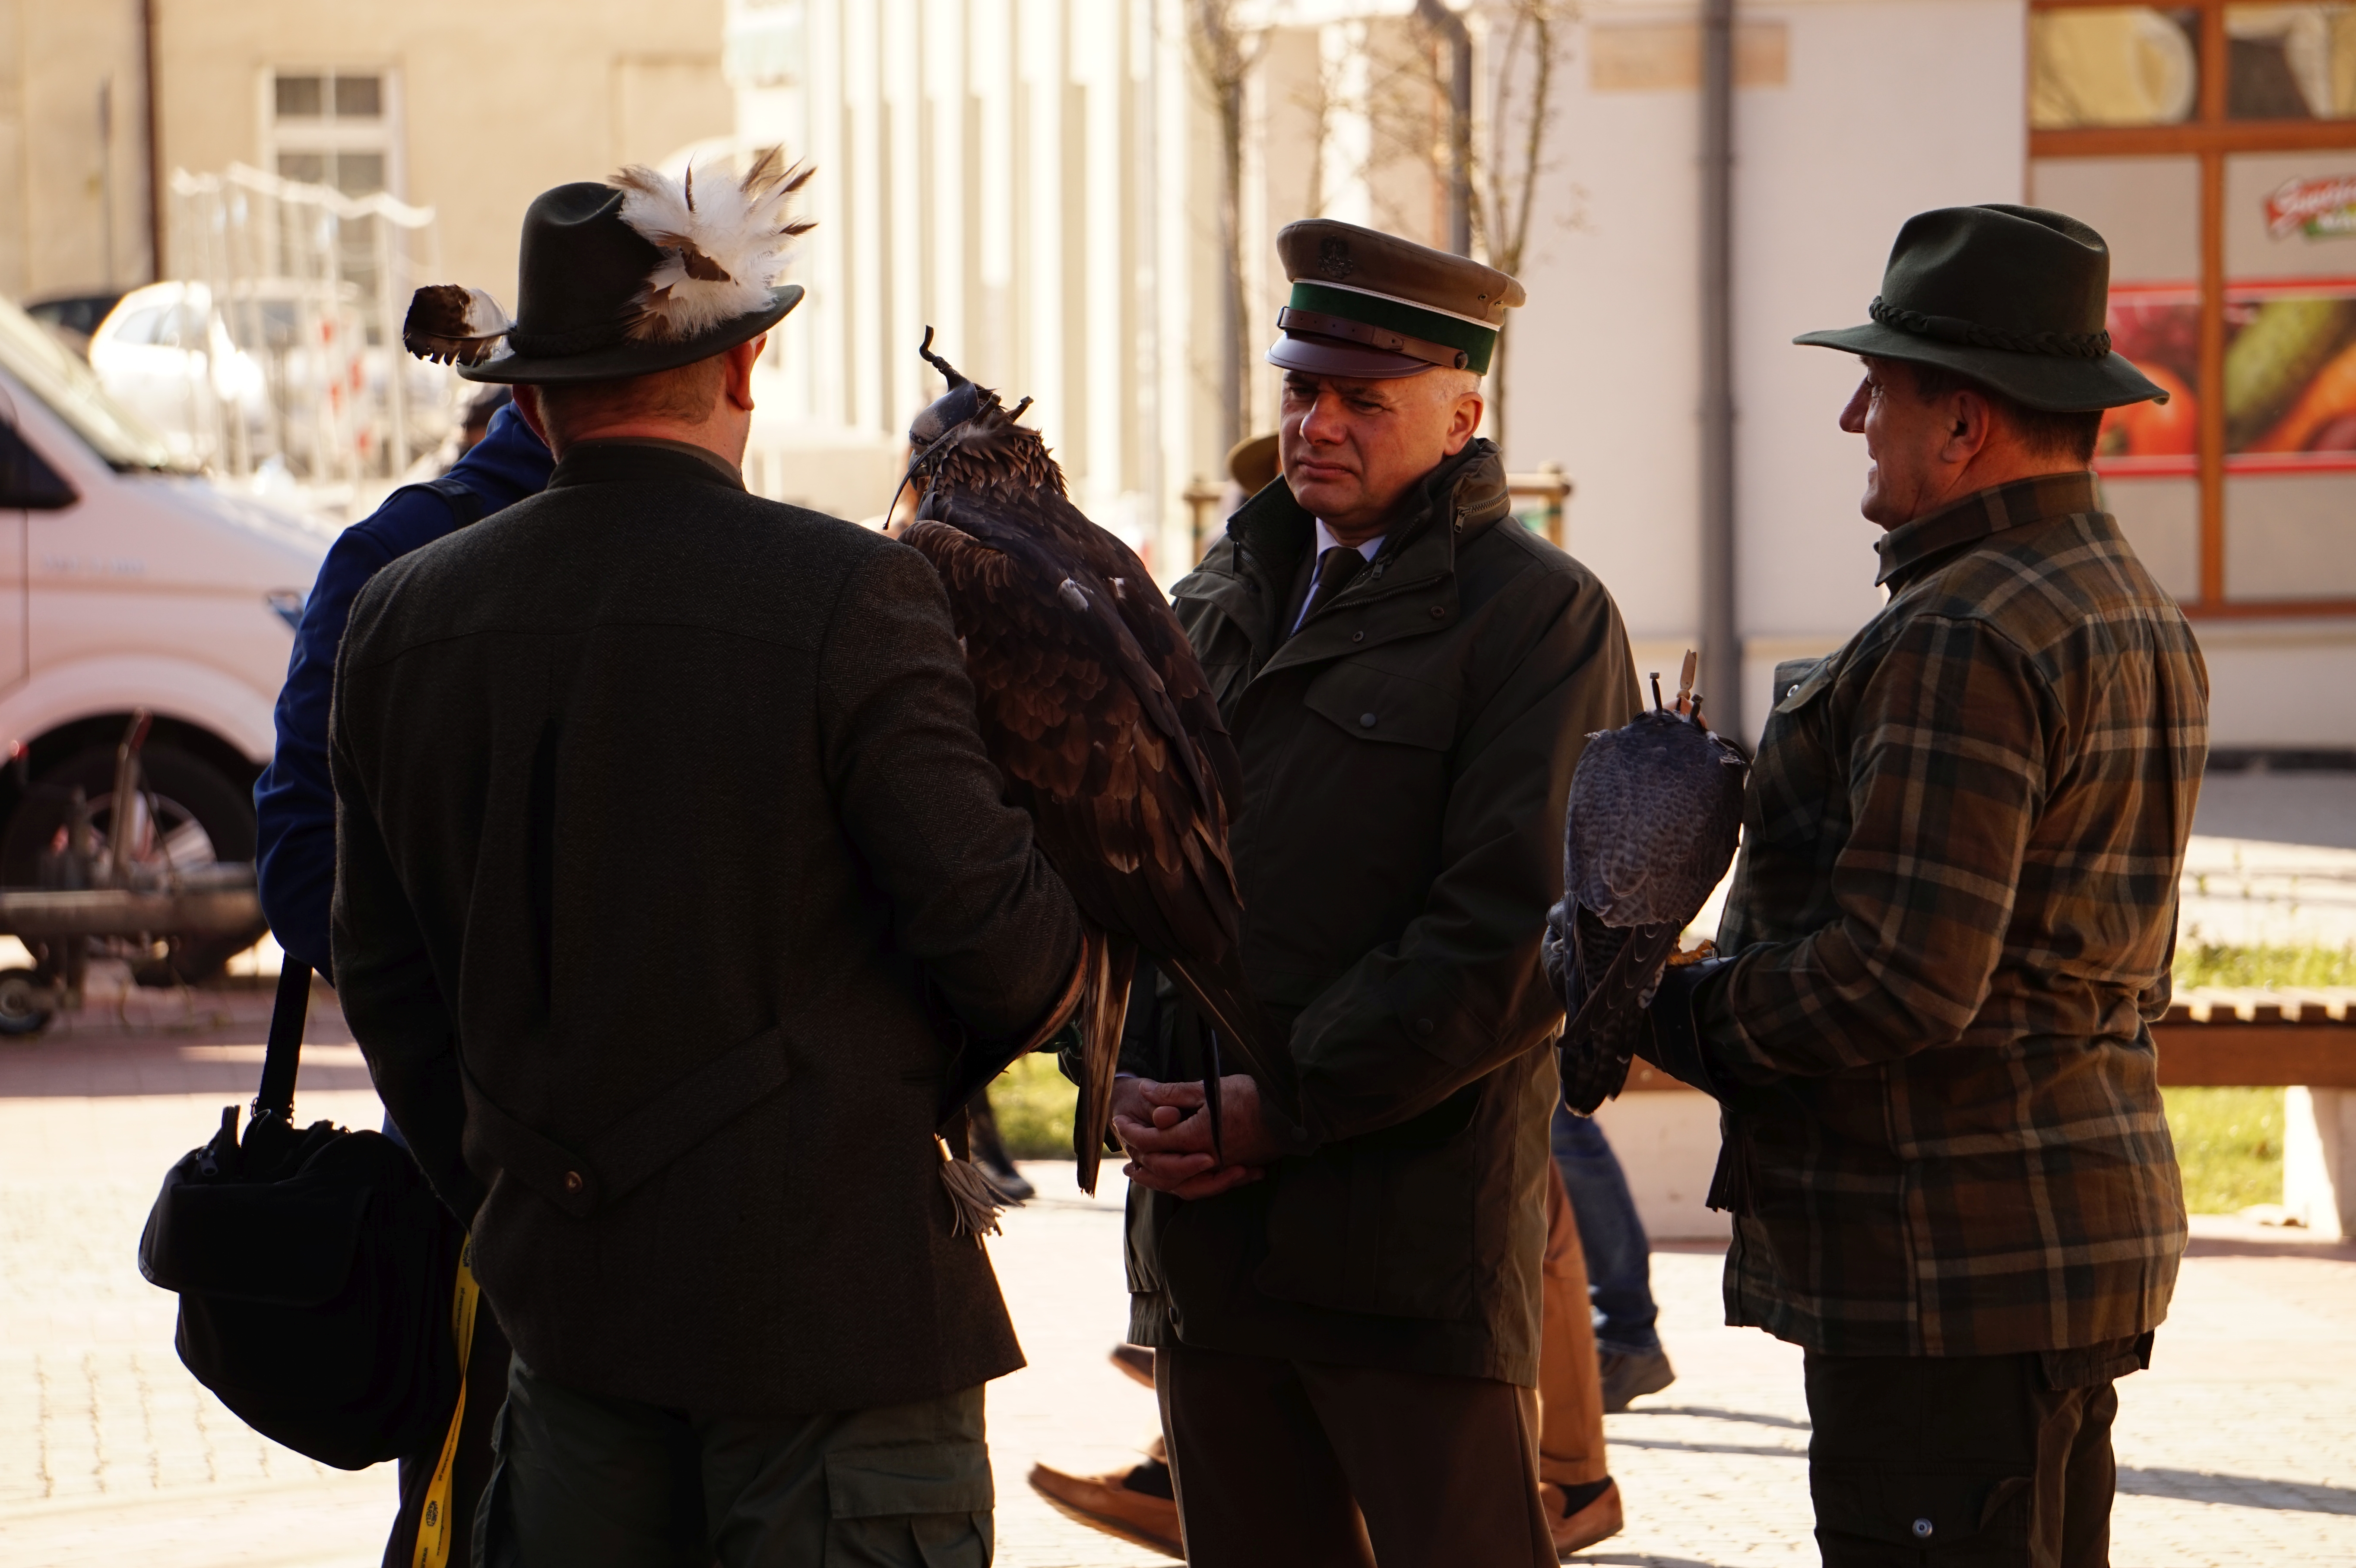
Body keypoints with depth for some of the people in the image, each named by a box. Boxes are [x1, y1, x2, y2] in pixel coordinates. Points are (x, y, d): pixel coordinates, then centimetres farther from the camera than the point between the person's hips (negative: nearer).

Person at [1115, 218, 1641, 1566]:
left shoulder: (1543, 618, -4)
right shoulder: (1221, 602, 17)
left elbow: (1514, 940, -13)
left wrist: (1283, 1108, -14)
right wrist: (1129, 1079, 0)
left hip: (1412, 1238, -6)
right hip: (1205, 1238, 7)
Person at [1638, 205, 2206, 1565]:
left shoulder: (1962, 642, -19)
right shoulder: (2134, 611, 15)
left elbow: (1897, 982, -24)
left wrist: (1689, 1015, -7)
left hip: (1957, 1267, -11)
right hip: (2091, 1201, 11)